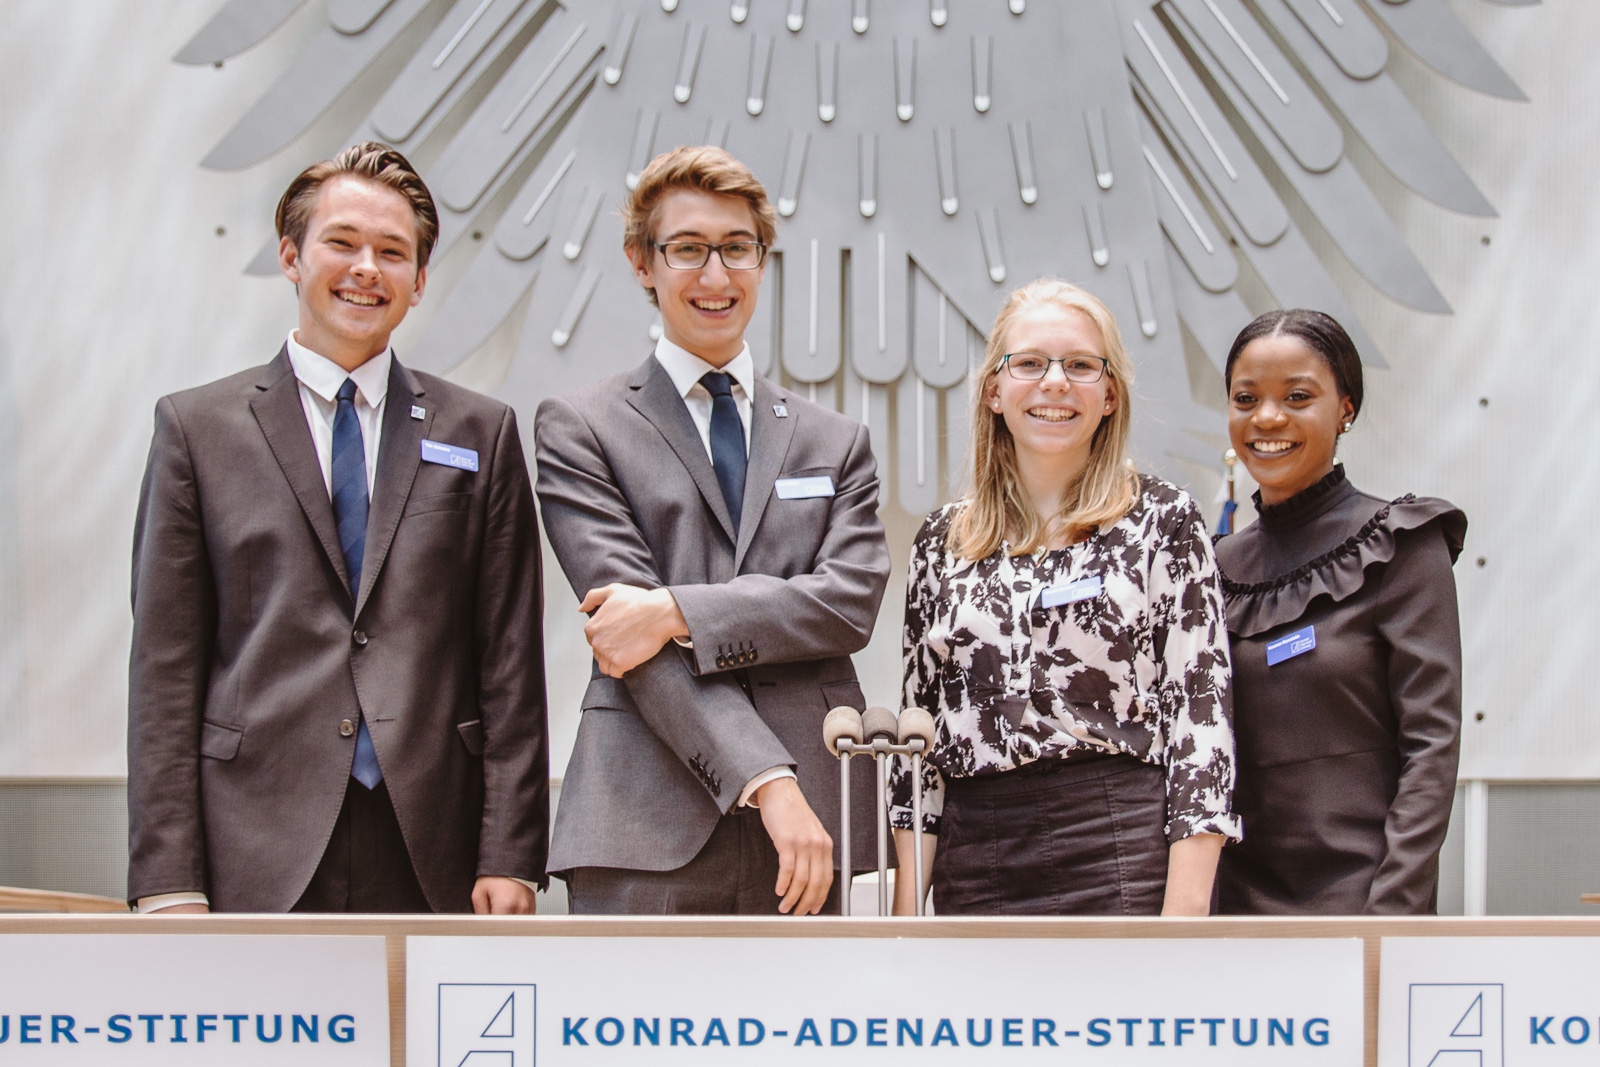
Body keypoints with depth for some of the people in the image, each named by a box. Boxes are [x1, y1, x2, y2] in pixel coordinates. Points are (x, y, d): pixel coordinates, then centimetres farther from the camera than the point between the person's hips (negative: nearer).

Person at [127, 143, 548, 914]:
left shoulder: (480, 435, 11)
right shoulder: (196, 428, 8)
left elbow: (510, 660, 7)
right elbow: (164, 666, 3)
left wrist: (509, 857, -1)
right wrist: (168, 880, -4)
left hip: (429, 854, 1)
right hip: (255, 859, -1)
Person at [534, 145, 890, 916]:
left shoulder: (835, 443, 18)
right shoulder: (578, 431, 7)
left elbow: (852, 600, 2)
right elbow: (634, 629, -5)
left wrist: (678, 612, -12)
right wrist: (766, 783, -14)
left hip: (807, 835, 3)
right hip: (647, 835, -3)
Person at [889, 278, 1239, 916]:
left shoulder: (1164, 521, 1)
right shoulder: (942, 541, 11)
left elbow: (1201, 712, -4)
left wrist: (1185, 911, -12)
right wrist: (906, 907, 5)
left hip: (1121, 857, -3)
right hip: (973, 860, 3)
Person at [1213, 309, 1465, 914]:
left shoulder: (1400, 546, -4)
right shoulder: (1223, 565, 10)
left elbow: (1432, 746, -9)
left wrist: (1392, 915, -16)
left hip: (1359, 894, -4)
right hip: (1243, 898, 4)